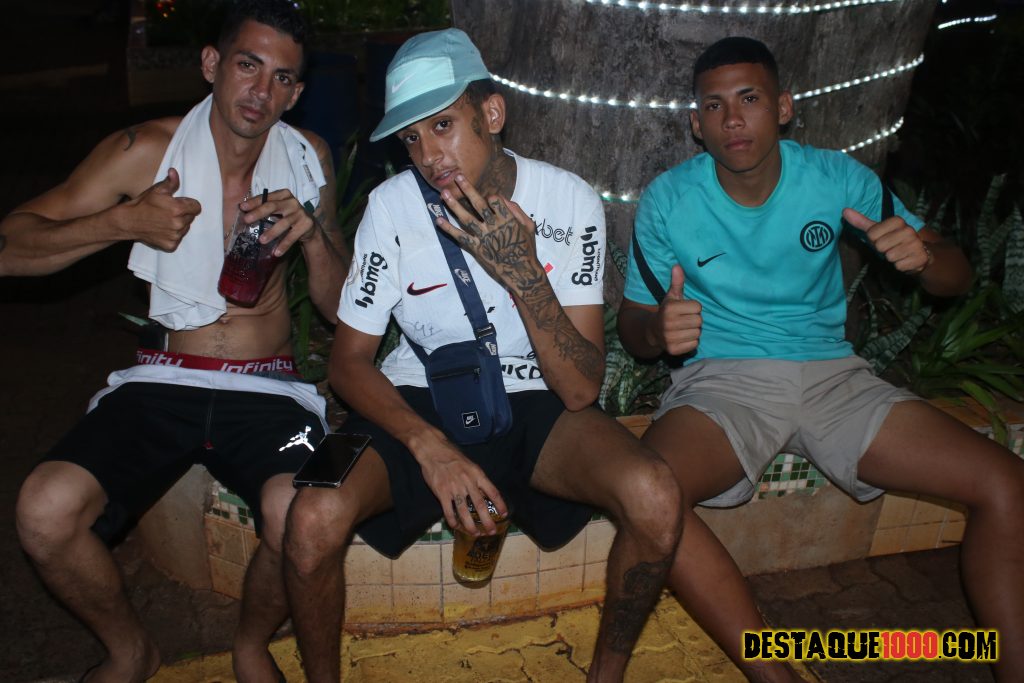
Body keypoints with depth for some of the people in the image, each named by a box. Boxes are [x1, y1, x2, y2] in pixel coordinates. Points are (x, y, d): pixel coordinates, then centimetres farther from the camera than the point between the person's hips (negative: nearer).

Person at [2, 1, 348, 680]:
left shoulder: (307, 156, 7)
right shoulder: (147, 151, 1)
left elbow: (341, 308, 9)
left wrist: (314, 234, -10)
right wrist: (123, 221, -16)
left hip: (268, 391, 0)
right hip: (163, 383, 1)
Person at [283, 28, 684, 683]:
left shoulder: (570, 201, -12)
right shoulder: (392, 205, -10)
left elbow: (580, 391, -16)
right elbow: (349, 361, -5)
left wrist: (523, 273, -30)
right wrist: (430, 445, -21)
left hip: (536, 406, 0)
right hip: (418, 406, 1)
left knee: (655, 497, -29)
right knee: (314, 518, -28)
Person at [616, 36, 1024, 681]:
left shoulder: (838, 178, 1)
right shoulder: (668, 200, -2)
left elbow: (958, 277, 6)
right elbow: (633, 325, 3)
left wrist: (924, 255, -20)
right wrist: (657, 327, -23)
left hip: (832, 374, 3)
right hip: (721, 381, -2)